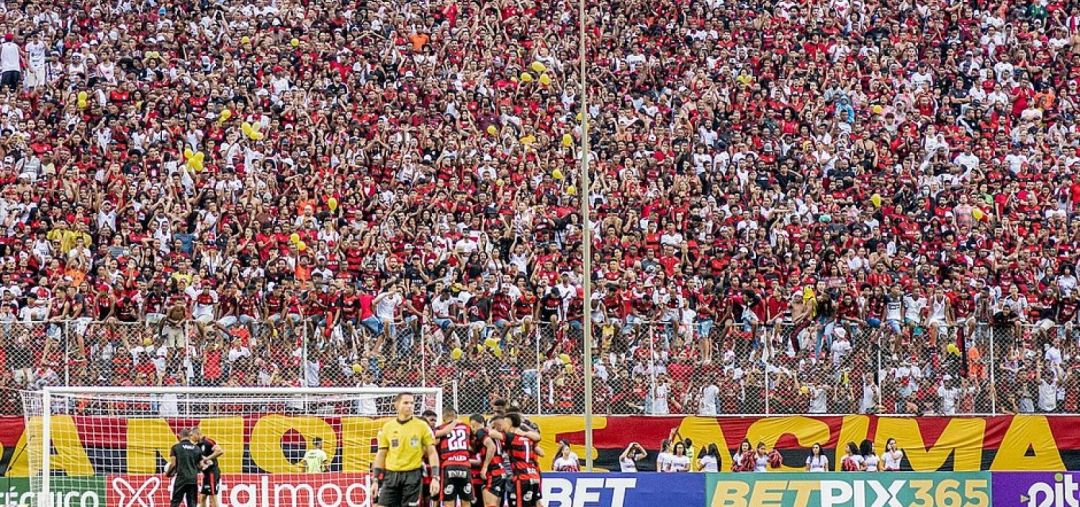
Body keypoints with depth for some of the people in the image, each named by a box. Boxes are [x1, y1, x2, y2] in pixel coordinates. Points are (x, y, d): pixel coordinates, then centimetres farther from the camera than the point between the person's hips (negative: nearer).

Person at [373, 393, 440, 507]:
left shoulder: (422, 426, 1)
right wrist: (376, 480, 7)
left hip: (413, 476, -2)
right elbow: (381, 455, 12)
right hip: (391, 475, 2)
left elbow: (432, 453, 2)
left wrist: (435, 478, -8)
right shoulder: (387, 427, 7)